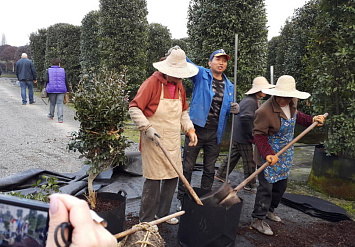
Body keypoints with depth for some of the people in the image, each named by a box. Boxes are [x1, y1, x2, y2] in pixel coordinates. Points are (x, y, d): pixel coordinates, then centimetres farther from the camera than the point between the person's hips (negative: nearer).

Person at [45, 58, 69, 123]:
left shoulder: (49, 70, 1)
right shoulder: (62, 70, 2)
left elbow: (46, 80, -8)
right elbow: (66, 81, 1)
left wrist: (47, 87, 8)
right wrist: (67, 89, 8)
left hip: (52, 89, 0)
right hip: (61, 89, 0)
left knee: (52, 103, 15)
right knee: (60, 103, 0)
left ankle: (51, 116, 33)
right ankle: (60, 118, -9)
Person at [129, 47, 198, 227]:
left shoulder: (179, 86, 11)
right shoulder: (152, 83, -12)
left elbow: (183, 112, 21)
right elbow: (134, 108, -14)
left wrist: (189, 129, 6)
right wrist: (147, 128, -23)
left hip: (173, 141, 7)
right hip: (154, 140, -7)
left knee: (173, 177, 12)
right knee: (154, 179, -4)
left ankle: (162, 213, 30)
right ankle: (146, 219, 13)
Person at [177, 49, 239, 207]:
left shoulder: (229, 86, 13)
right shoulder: (201, 75, 0)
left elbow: (228, 109, 19)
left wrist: (234, 109, -6)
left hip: (215, 134, 4)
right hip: (196, 129, -4)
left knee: (209, 170, 15)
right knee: (187, 167, 4)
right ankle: (181, 199, 19)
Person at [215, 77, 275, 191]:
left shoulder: (254, 100, 13)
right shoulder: (250, 101, -20)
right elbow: (246, 119, -30)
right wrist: (251, 136, -21)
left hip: (237, 135, 10)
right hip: (243, 137, -10)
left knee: (233, 156, 21)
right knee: (249, 161, 2)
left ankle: (220, 174, 33)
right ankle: (250, 184, 15)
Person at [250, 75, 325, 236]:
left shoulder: (291, 103, -3)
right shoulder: (265, 111, -28)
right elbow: (258, 134, -23)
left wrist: (312, 120, 7)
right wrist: (267, 154, -32)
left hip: (285, 153, 8)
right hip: (270, 154, -8)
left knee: (281, 184, 18)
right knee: (266, 186, -4)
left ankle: (269, 210, 37)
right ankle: (258, 219, 9)